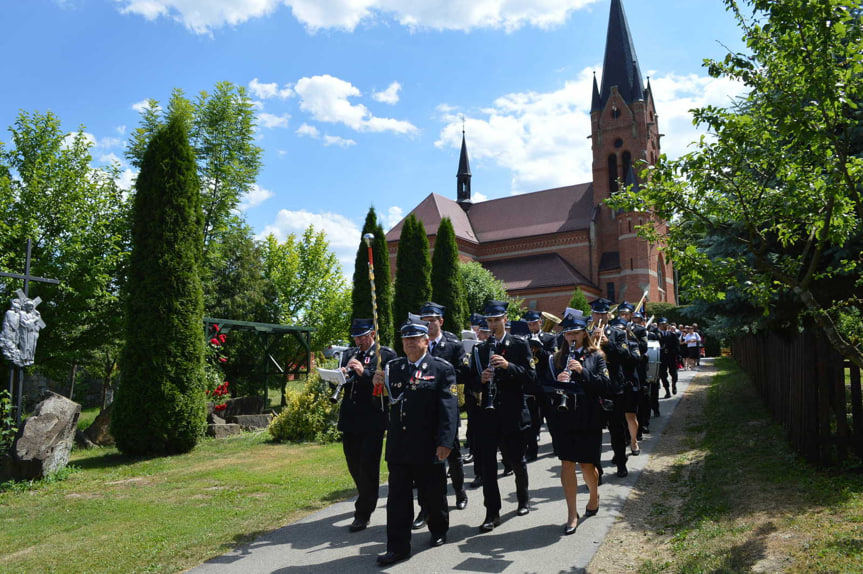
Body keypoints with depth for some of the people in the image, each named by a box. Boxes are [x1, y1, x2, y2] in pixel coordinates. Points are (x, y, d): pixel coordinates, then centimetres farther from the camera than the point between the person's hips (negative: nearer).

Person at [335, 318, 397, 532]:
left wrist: (365, 373, -20)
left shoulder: (386, 354, -3)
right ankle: (367, 499, 38)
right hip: (350, 419, 6)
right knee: (354, 465, 15)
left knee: (368, 465, -3)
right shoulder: (349, 354, 14)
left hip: (372, 420, -5)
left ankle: (363, 512, 9)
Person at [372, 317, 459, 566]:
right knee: (398, 497, 6)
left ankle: (439, 530, 39)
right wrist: (380, 384, -8)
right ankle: (398, 546, 15)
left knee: (433, 494, 14)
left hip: (427, 448, -3)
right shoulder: (393, 367, 8)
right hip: (398, 447, 4)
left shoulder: (442, 369, -6)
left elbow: (449, 408, -12)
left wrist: (445, 442, -18)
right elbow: (390, 400, 12)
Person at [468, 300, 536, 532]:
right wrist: (481, 380, -14)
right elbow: (473, 384, 9)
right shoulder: (479, 349, 9)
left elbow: (531, 376, -7)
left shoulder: (520, 345, 1)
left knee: (516, 459, 10)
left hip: (512, 414, -2)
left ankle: (523, 498, 37)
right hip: (488, 414, 2)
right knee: (487, 463, -1)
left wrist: (508, 366, -21)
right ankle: (492, 513, 8)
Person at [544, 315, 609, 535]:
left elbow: (604, 384, -6)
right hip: (563, 418, 2)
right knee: (567, 463, -1)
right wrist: (557, 381, -14)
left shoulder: (596, 356, 4)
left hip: (588, 419, -1)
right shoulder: (557, 358, 9)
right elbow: (546, 387, 7)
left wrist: (582, 371, -18)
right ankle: (572, 515, 9)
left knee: (587, 465, 5)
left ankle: (594, 497, 37)